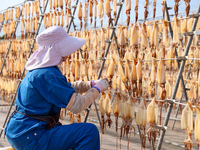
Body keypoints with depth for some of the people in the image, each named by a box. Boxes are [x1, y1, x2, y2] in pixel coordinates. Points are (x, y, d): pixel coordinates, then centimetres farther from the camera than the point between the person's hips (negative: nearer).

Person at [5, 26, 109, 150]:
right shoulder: (46, 74, -21)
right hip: (30, 138, -10)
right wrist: (97, 89, -6)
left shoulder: (38, 69, 10)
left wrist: (91, 84, 15)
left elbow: (65, 88, 26)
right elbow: (76, 106, -21)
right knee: (89, 131, -16)